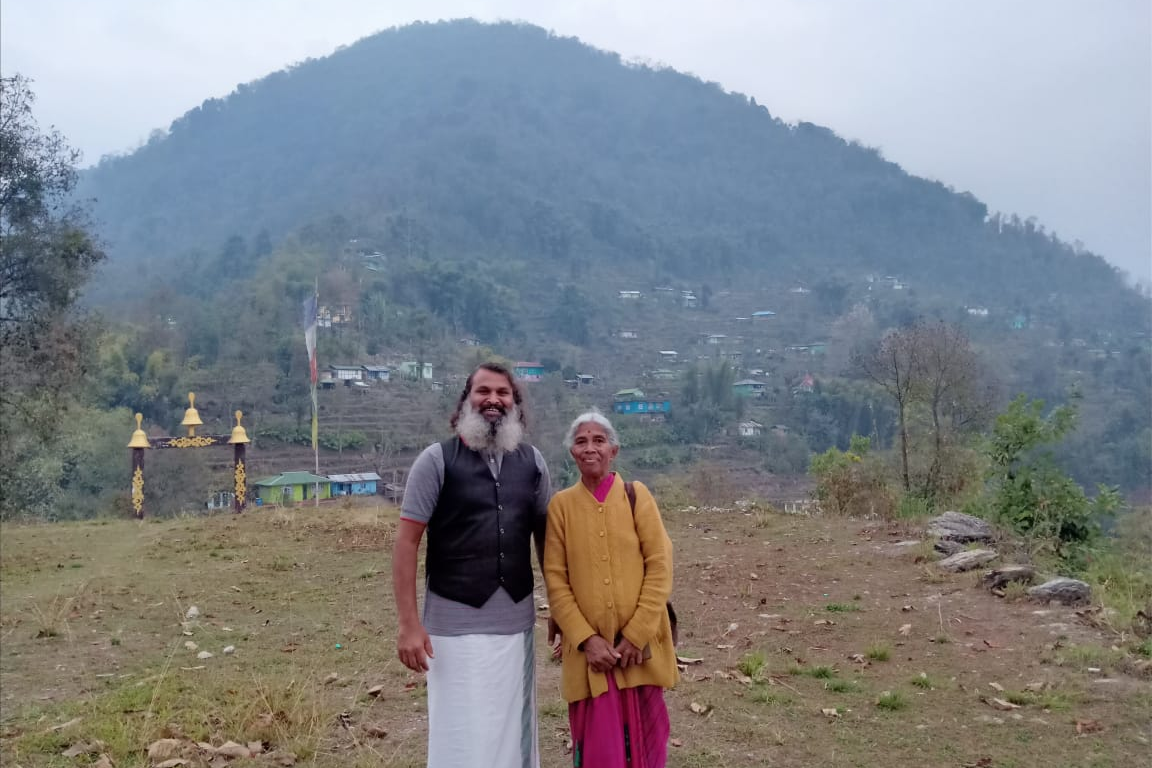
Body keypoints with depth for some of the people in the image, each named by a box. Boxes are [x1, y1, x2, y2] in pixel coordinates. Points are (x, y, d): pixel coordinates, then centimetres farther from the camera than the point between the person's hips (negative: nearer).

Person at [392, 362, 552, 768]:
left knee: (514, 731, 13)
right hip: (456, 624, -3)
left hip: (517, 623, 4)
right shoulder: (437, 460, -6)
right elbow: (406, 542, -8)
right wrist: (408, 624, -13)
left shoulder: (531, 461, 5)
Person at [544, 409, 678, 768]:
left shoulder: (637, 495, 0)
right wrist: (586, 639, -10)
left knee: (644, 738, 9)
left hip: (640, 644, 0)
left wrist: (636, 635, -11)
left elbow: (660, 566, -4)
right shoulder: (561, 505, 1)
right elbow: (555, 579, 0)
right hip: (589, 648, 0)